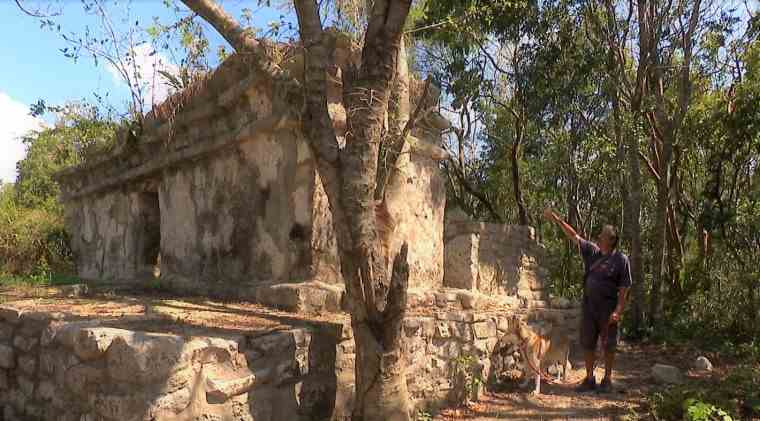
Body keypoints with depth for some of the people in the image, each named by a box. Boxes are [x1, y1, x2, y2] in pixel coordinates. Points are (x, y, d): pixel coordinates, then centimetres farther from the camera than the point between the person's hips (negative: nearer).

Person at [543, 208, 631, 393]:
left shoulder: (621, 260, -7)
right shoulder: (592, 252, 6)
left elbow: (624, 288, -8)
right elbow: (574, 236, 7)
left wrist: (618, 310, -15)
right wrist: (557, 220, 1)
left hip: (608, 309, -5)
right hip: (589, 306, 5)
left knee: (608, 346, 4)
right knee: (587, 343, 9)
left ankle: (607, 380, 18)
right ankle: (589, 379, 21)